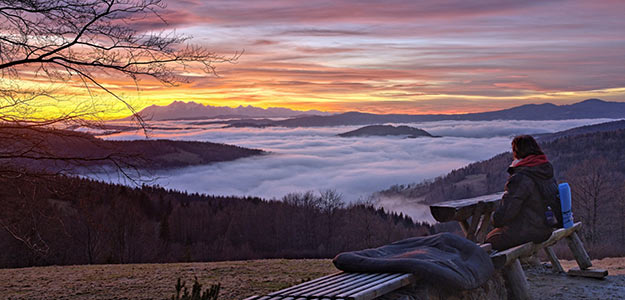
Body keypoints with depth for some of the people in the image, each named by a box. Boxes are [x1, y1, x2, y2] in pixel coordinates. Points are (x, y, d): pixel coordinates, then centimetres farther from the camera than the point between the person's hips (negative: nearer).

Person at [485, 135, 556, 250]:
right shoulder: (547, 170, 3)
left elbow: (506, 212, -25)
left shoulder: (520, 178, -25)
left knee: (489, 240, 9)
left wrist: (495, 219, -3)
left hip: (526, 232, -9)